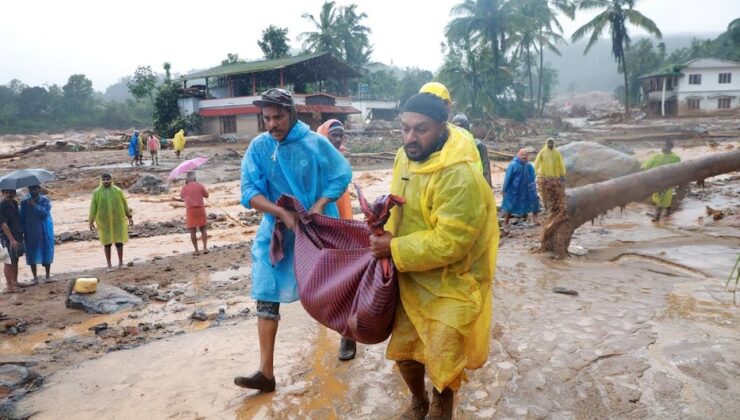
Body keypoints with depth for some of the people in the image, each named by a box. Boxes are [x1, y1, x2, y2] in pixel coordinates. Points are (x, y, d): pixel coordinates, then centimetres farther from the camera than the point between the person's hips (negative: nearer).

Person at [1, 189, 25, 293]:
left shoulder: (15, 204, 8)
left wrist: (21, 235, 18)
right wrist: (12, 239, -24)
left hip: (17, 236, 8)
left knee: (15, 260, 15)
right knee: (9, 261, -3)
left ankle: (15, 282, 25)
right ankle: (9, 285, 3)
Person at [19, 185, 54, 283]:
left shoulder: (45, 200, -2)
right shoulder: (24, 202, 2)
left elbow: (45, 212, -18)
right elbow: (22, 218, 4)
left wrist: (34, 205, -23)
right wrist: (21, 232, 2)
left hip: (45, 232, -1)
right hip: (30, 233, 1)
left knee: (46, 253, 4)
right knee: (32, 255, 4)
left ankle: (47, 276, 15)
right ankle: (35, 277, 14)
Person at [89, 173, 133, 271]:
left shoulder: (118, 191, -1)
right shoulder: (96, 192, -3)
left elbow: (124, 204, 6)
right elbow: (93, 207, -2)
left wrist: (130, 217, 5)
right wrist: (91, 221, -5)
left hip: (117, 219, 1)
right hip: (104, 220, 0)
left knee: (119, 240, 2)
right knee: (107, 242, 4)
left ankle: (121, 263, 14)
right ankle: (109, 265, 12)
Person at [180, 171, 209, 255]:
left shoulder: (184, 187, -3)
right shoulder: (200, 185, -3)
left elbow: (182, 197, 16)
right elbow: (206, 195, 6)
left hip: (190, 210, -1)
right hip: (200, 209, 1)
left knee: (192, 231, 4)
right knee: (203, 229, 12)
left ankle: (196, 250, 4)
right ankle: (205, 248, 6)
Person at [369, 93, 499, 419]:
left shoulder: (460, 176, -28)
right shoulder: (405, 156, -2)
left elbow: (449, 242, -29)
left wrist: (394, 250, -24)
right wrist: (388, 235, -5)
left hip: (451, 284, -7)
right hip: (412, 278, 7)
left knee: (443, 358, 6)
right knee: (403, 349, 17)